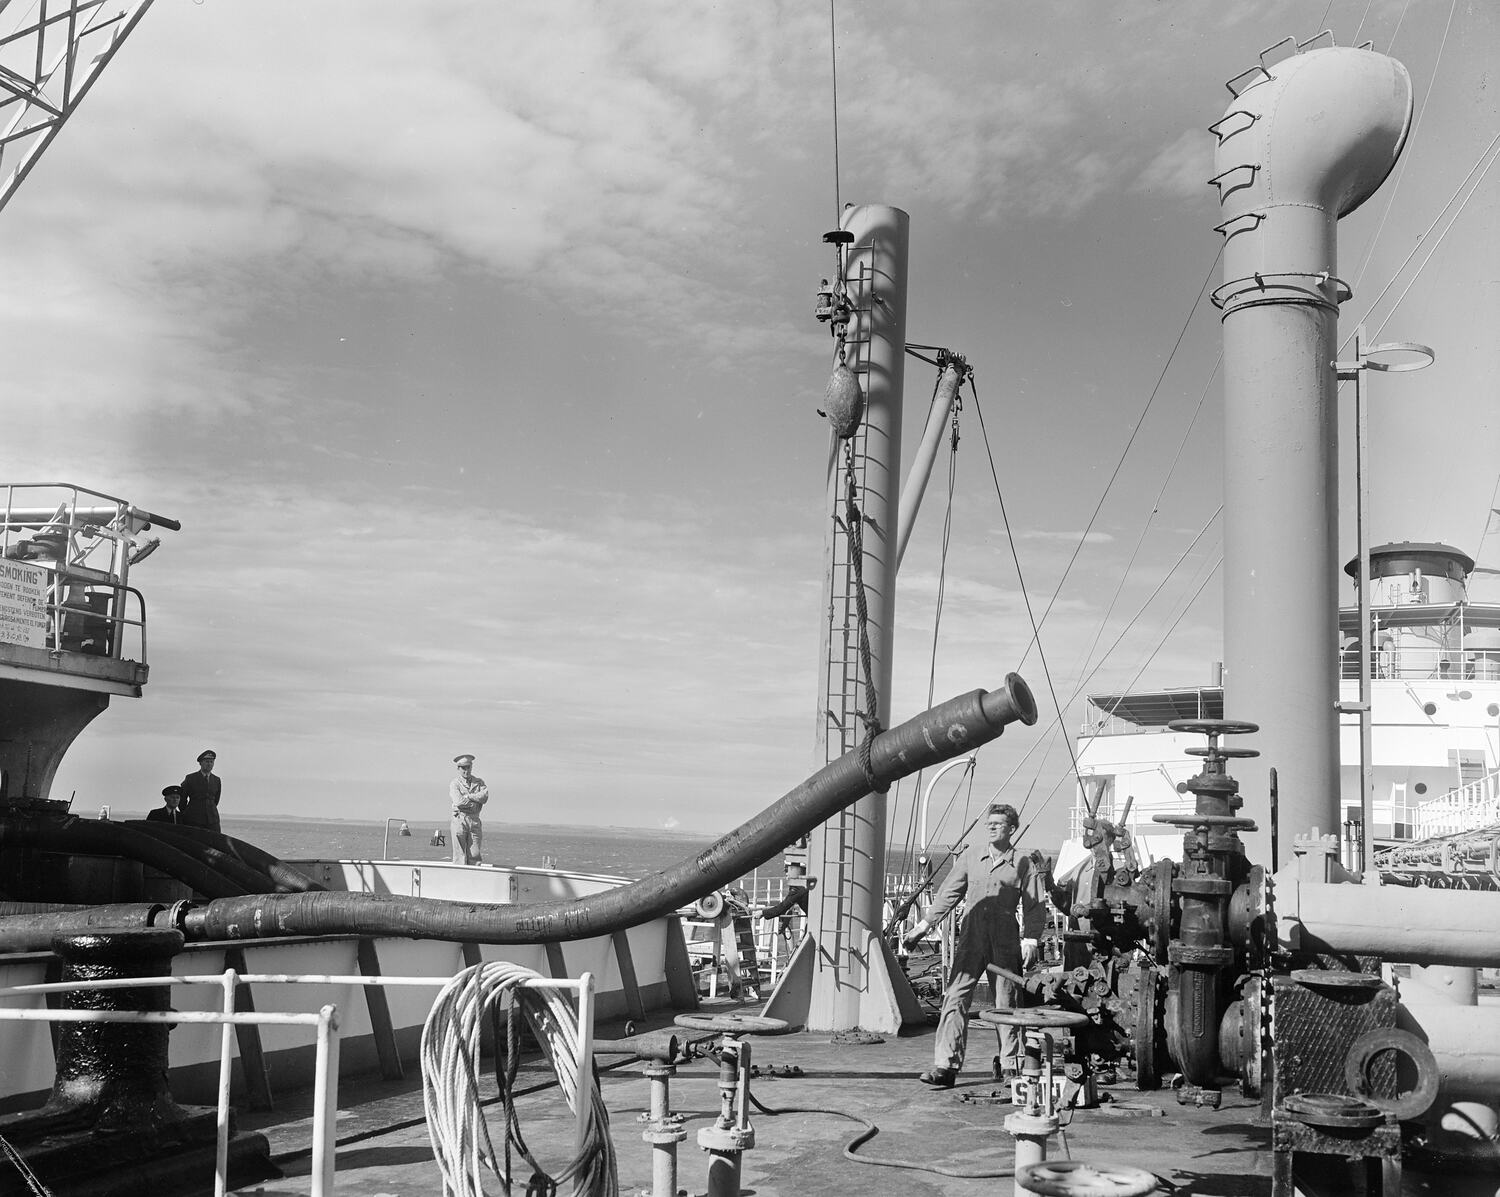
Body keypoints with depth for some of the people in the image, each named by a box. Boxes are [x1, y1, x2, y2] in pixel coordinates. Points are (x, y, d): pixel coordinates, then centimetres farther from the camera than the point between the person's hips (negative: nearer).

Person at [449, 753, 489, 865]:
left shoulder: (479, 782, 15)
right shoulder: (454, 783, 4)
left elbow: (485, 796, -4)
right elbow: (459, 802, -12)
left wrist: (467, 796, -7)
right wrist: (476, 799, -2)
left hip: (475, 821, 3)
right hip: (460, 821, -3)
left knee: (474, 855, -1)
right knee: (460, 856, -5)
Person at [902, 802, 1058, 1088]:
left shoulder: (1023, 863, 1)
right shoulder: (972, 854, 8)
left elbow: (1033, 905, 5)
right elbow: (950, 892, 13)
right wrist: (925, 925, 11)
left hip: (1006, 941, -2)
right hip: (972, 937, 2)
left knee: (1007, 1002, 4)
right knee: (955, 997, -6)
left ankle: (1011, 1065, 19)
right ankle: (945, 1066, -6)